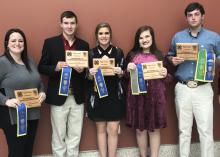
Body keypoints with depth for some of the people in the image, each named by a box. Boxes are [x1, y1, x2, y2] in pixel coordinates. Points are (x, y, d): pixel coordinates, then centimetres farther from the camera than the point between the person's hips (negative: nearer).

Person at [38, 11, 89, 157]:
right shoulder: (50, 42, -2)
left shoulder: (84, 45, 6)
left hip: (78, 97, 3)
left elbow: (88, 69, 9)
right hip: (58, 96, -2)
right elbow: (41, 67, -1)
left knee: (75, 136, 12)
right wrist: (56, 67, -20)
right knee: (58, 136, 10)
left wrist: (82, 70, -14)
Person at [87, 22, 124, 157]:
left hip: (114, 95, 0)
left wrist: (120, 72, -16)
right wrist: (91, 74, -17)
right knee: (100, 129, 10)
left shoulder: (118, 52, 1)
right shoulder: (91, 53, 2)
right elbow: (87, 78, 4)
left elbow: (123, 76, 6)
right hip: (97, 95, 1)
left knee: (113, 130, 0)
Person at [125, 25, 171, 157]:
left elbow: (167, 78, 10)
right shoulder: (132, 55, 4)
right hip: (137, 96, 0)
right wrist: (128, 70, -12)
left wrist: (165, 75, -12)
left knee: (154, 129, 7)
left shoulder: (159, 55, 4)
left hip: (155, 96, 0)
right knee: (140, 129, 9)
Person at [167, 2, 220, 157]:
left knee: (206, 129, -1)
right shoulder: (178, 36, 7)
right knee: (184, 129, 12)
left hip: (203, 89, -2)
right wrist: (173, 60, -6)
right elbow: (170, 56, 16)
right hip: (182, 89, 2)